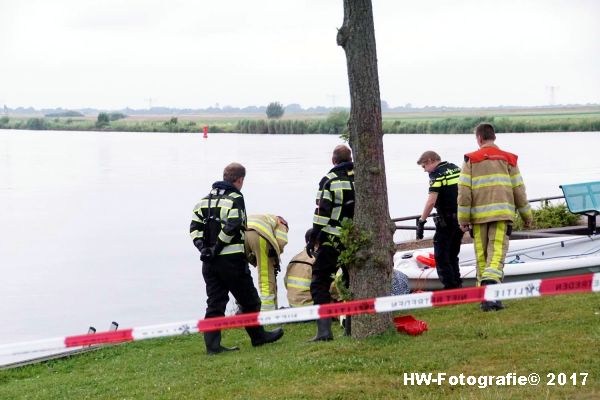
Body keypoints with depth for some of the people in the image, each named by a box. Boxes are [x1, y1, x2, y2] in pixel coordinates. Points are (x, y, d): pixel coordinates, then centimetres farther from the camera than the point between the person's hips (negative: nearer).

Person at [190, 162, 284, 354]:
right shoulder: (235, 199, -8)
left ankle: (212, 344, 2)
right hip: (232, 259, -6)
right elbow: (231, 228, -19)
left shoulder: (206, 199, 13)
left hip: (209, 262, 6)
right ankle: (258, 336, 22)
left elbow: (194, 227, 6)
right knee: (248, 300, 10)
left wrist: (203, 247, 0)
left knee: (214, 303, 7)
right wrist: (216, 249, -14)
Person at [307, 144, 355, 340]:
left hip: (332, 240, -5)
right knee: (353, 282, 15)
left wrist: (313, 238, -5)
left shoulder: (329, 180, -8)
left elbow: (322, 212, -11)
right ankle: (352, 327, 16)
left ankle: (324, 330, -10)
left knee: (320, 282, 0)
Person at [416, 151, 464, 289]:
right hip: (461, 219, 8)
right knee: (452, 255, 18)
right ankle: (457, 285, 16)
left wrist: (421, 221, -16)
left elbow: (431, 201, -20)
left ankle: (450, 288, -4)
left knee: (441, 256, 1)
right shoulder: (457, 169, 13)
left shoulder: (437, 174, -10)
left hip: (447, 221, -7)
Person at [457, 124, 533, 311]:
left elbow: (464, 191, 0)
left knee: (481, 256, 9)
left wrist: (463, 219, 3)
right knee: (497, 254, -8)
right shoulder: (508, 159, 11)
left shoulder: (471, 160, 6)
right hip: (502, 213, 0)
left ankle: (486, 297, 12)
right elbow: (519, 189, 11)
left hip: (479, 214, 0)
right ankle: (490, 284, -34)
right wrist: (526, 215, 21)